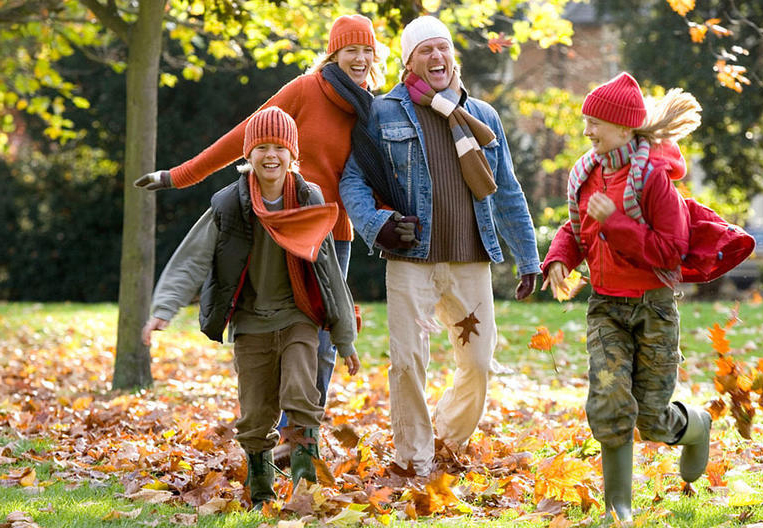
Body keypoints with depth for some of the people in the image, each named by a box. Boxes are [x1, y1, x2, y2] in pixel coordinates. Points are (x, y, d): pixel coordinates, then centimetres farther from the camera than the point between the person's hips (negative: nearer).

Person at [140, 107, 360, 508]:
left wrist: (344, 338, 8)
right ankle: (260, 489, 19)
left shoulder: (310, 203, -3)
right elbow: (191, 259, -11)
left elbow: (330, 273, 4)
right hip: (251, 321, 0)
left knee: (300, 394, -20)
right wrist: (163, 309, -26)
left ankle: (305, 464, -11)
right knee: (256, 412, 2)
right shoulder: (229, 207, -8)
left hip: (298, 316, 0)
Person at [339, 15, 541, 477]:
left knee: (479, 362, 4)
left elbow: (507, 192, 18)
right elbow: (353, 179, 5)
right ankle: (414, 459, 7)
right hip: (411, 261, -3)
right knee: (408, 362, -8)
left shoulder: (482, 117, 13)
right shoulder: (385, 112, 4)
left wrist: (528, 258, 17)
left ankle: (451, 440, 30)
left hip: (471, 263, 3)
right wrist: (374, 223, -13)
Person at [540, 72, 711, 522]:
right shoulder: (590, 173, 5)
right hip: (606, 307, 4)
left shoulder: (654, 177, -15)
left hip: (653, 305, -4)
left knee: (652, 420, 3)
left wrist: (615, 222, -23)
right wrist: (559, 258, -1)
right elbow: (576, 228, 20)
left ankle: (696, 426, 40)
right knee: (609, 405, -13)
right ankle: (618, 506, 2)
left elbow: (671, 250, -17)